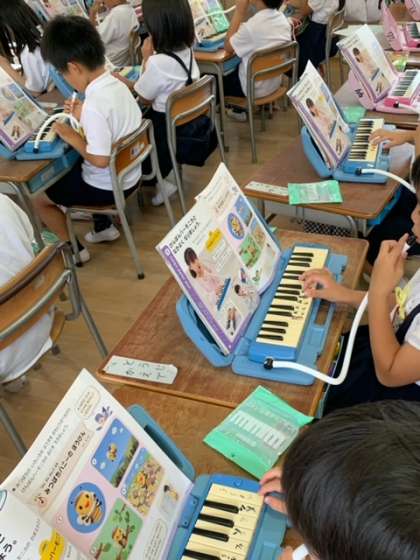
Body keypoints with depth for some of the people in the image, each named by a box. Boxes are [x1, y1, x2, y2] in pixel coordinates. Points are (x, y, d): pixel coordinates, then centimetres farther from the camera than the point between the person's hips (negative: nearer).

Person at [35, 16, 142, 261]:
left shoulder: (94, 106, -31)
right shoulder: (117, 84, -5)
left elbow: (100, 160, -30)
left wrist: (72, 137, -16)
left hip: (108, 186, -8)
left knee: (39, 198, 11)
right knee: (69, 170, 35)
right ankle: (104, 226, 38)